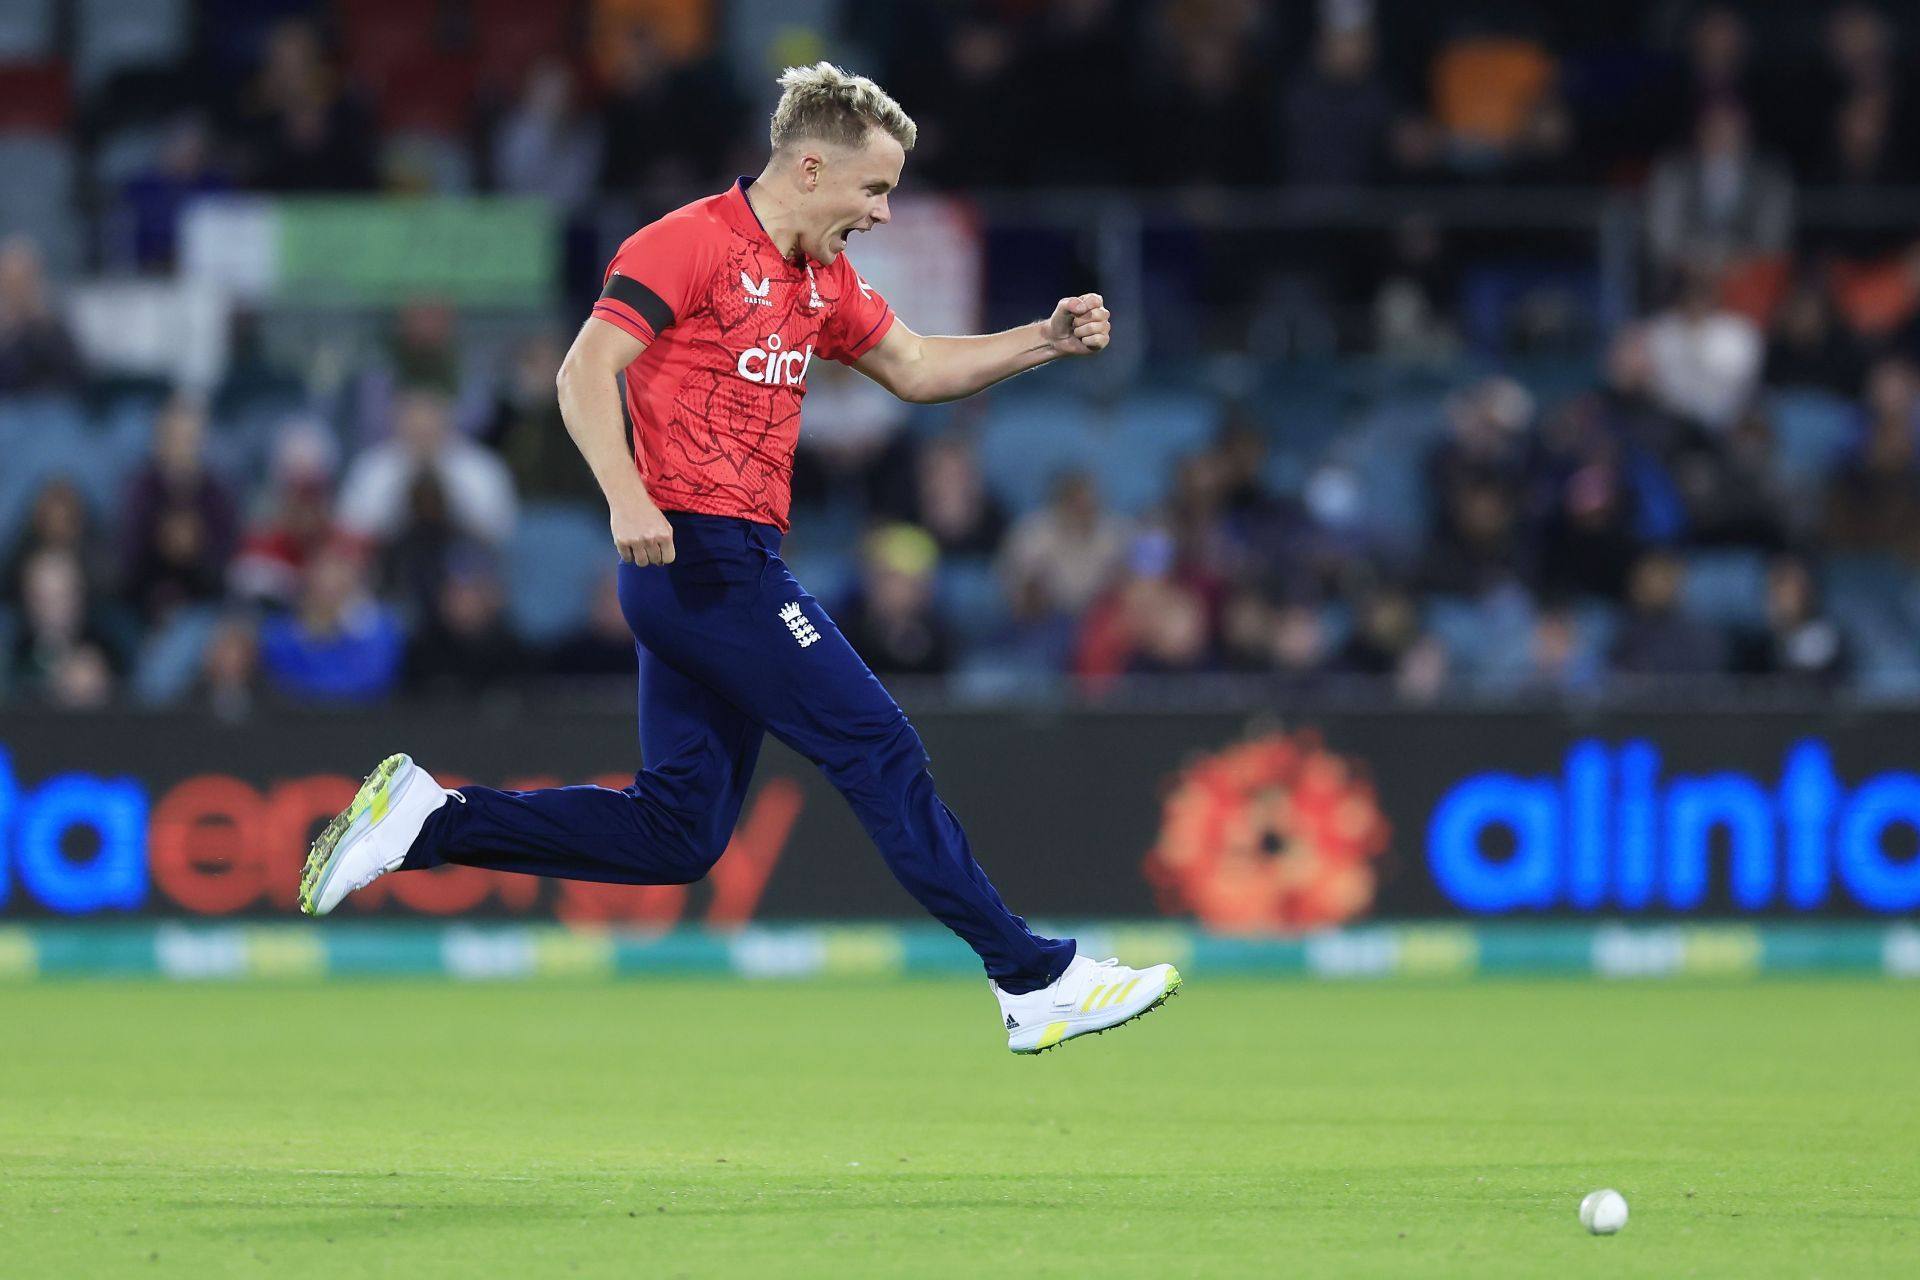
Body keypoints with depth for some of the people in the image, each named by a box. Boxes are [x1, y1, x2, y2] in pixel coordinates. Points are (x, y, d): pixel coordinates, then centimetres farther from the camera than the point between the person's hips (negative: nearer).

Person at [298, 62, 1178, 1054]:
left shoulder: (823, 282, 18)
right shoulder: (694, 243, -10)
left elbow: (915, 369, 28)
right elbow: (585, 371, -15)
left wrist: (1047, 340, 15)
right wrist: (627, 496, -29)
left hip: (733, 566, 10)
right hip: (701, 554, -10)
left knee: (675, 836, 7)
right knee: (881, 752, -7)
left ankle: (426, 820, 8)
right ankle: (1036, 982, -3)